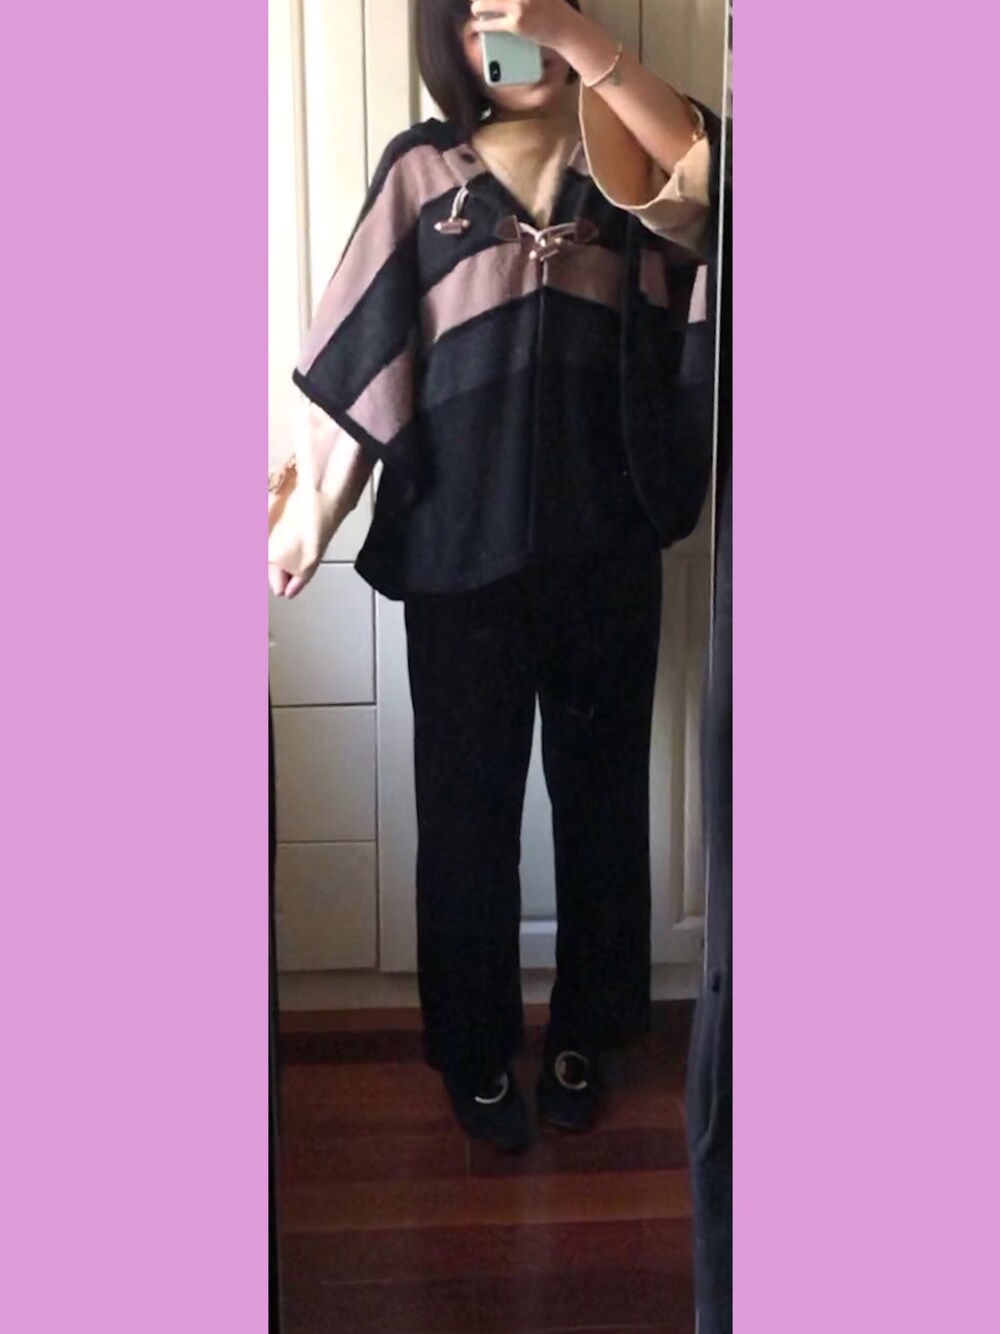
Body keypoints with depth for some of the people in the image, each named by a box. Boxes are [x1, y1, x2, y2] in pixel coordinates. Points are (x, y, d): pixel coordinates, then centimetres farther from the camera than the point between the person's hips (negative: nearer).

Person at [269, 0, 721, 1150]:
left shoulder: (625, 153, 6)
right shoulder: (422, 170, 2)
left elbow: (705, 175, -18)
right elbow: (357, 357, -1)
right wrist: (305, 510, -6)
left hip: (606, 541, 1)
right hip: (461, 548, -1)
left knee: (600, 795, 12)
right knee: (466, 809, 8)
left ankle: (584, 1036, 32)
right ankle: (475, 1055, 27)